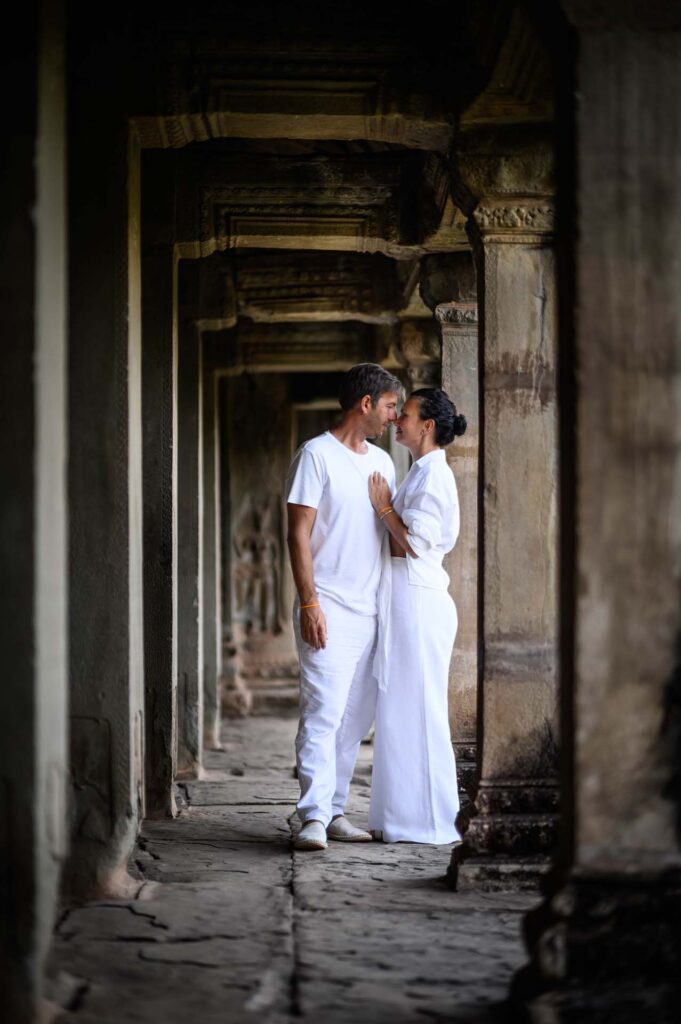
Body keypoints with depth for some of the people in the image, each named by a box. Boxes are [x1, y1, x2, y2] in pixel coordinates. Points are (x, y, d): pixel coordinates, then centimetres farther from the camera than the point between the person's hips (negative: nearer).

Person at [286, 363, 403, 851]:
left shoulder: (383, 462, 16)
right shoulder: (316, 455, -6)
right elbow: (299, 533, -10)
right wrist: (309, 602, -16)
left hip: (370, 610, 7)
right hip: (328, 607, -7)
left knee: (356, 718, 7)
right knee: (323, 711, -13)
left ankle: (335, 811, 13)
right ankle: (314, 817, -15)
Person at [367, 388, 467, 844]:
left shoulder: (433, 474, -12)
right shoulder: (424, 472, 18)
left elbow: (416, 543, -18)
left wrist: (383, 506, -9)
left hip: (418, 601, -10)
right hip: (406, 600, 10)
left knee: (415, 709, -6)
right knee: (403, 710, 11)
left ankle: (425, 821, -2)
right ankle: (406, 817, 17)